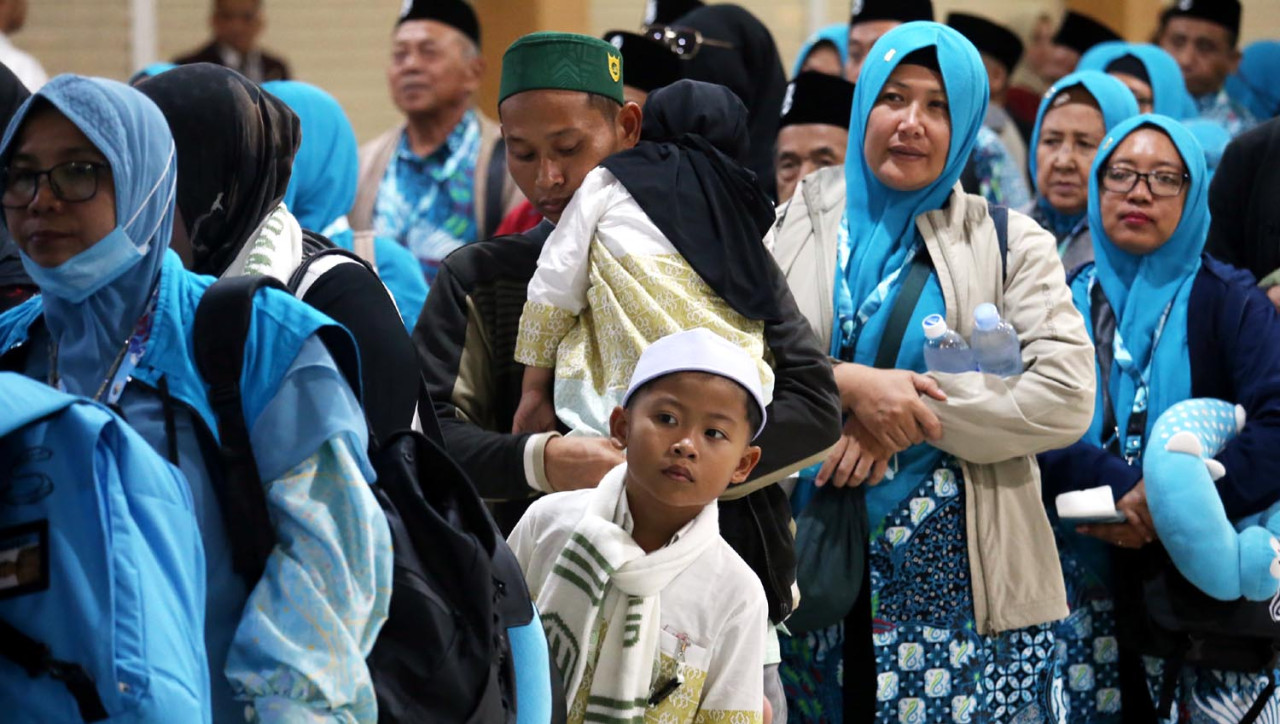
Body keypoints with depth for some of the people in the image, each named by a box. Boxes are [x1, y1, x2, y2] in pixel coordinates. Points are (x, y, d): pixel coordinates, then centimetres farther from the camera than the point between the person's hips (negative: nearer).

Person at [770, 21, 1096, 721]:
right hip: (811, 570, 1)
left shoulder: (1009, 244, 5)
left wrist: (908, 415, -12)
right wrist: (850, 385, -17)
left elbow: (1065, 397, -7)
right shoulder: (798, 225, 10)